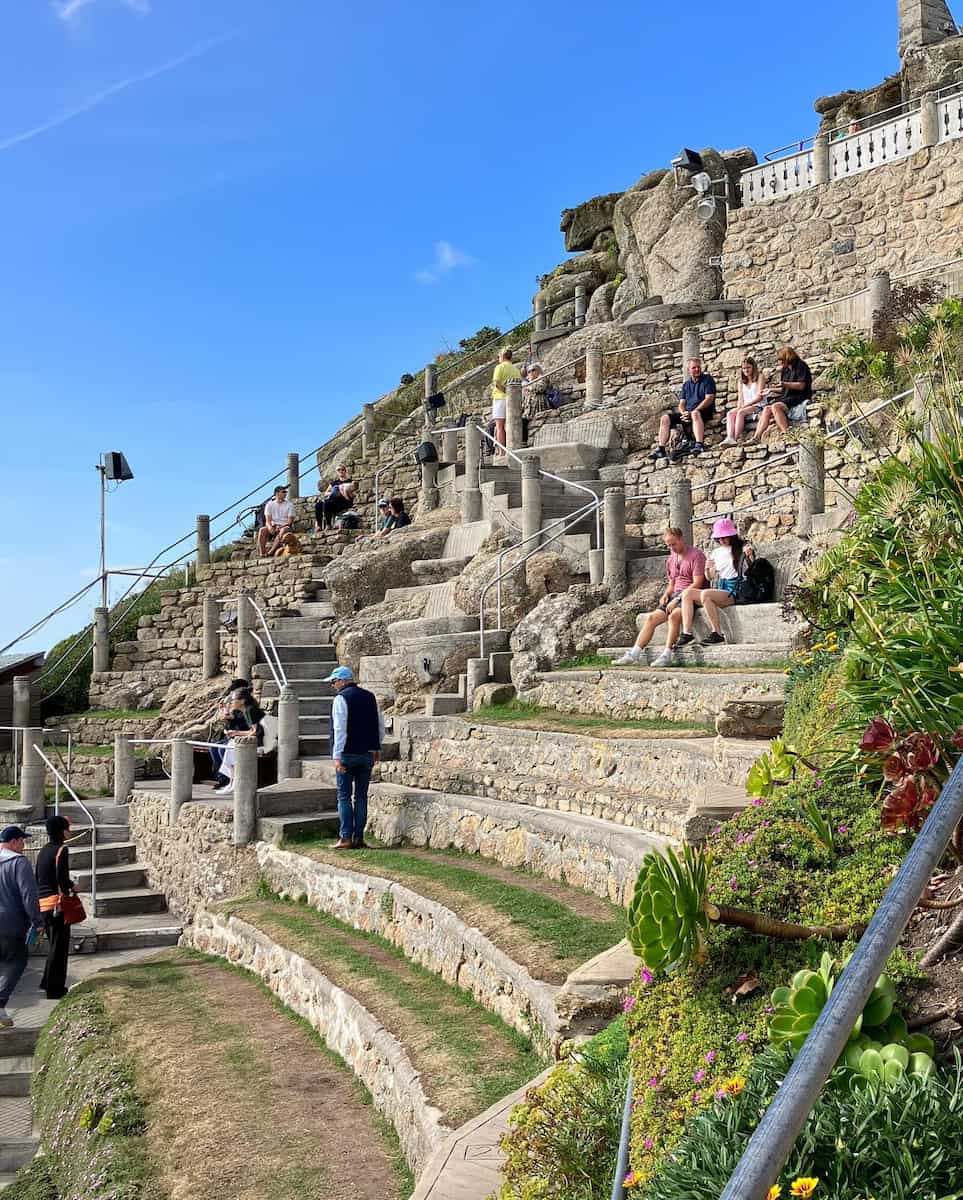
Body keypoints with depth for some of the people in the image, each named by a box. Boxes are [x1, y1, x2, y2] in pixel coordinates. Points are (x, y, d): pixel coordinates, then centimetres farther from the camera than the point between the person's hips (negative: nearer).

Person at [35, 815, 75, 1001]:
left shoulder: (43, 851, 14)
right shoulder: (61, 850, -12)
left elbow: (37, 878, 17)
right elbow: (62, 878, -20)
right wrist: (71, 886, -1)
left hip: (43, 903, 8)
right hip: (57, 903, -8)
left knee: (54, 944, 21)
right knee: (59, 946, 0)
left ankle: (48, 982, 28)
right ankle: (54, 989, 3)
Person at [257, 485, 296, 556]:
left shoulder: (289, 505, 3)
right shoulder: (269, 504, 8)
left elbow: (290, 521, -5)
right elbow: (268, 520, 0)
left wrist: (280, 527, -21)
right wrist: (269, 527, -23)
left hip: (285, 526, -2)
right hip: (273, 526, 2)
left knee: (283, 530, -38)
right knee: (262, 530, -29)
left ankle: (270, 552, -45)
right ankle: (262, 553, -37)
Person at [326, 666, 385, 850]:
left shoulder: (341, 698, -9)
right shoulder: (370, 697, 10)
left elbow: (339, 729, -15)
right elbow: (380, 725, 15)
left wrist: (337, 756, -15)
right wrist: (377, 747, 23)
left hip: (347, 754, -6)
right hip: (367, 754, 6)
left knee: (344, 796, 0)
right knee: (361, 796, 9)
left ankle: (346, 838, -3)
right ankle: (359, 838, 8)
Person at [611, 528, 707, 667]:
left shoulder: (696, 555, -6)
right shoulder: (671, 559, 19)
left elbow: (697, 584, -14)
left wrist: (677, 599, -18)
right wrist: (665, 595, 5)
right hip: (675, 596, 8)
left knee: (674, 615, -34)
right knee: (651, 618, -9)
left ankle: (666, 656, -31)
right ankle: (633, 655, -14)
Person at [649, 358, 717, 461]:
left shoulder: (707, 379, 4)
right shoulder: (686, 385, 20)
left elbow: (709, 399, -8)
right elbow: (681, 404, 16)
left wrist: (692, 412, -16)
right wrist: (684, 413, -10)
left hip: (705, 412, -6)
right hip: (687, 413, 6)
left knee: (695, 413, -41)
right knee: (665, 418, -13)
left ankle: (699, 445, -54)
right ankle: (660, 449, -19)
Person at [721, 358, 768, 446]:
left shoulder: (760, 377, 2)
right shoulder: (741, 381, 20)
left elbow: (759, 397, -8)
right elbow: (740, 398, 13)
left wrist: (745, 405, -16)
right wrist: (739, 406, -9)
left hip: (758, 406, -5)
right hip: (745, 407, 5)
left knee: (740, 412, -33)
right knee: (730, 413, -24)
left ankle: (736, 439, -42)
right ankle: (730, 438, -43)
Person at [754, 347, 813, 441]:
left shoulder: (800, 366, -5)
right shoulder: (786, 369, 20)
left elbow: (801, 385, -16)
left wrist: (784, 384, -23)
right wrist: (771, 390, 14)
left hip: (799, 398, -8)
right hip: (787, 397, 8)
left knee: (775, 406, -31)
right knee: (767, 409, -13)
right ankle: (756, 438, -22)